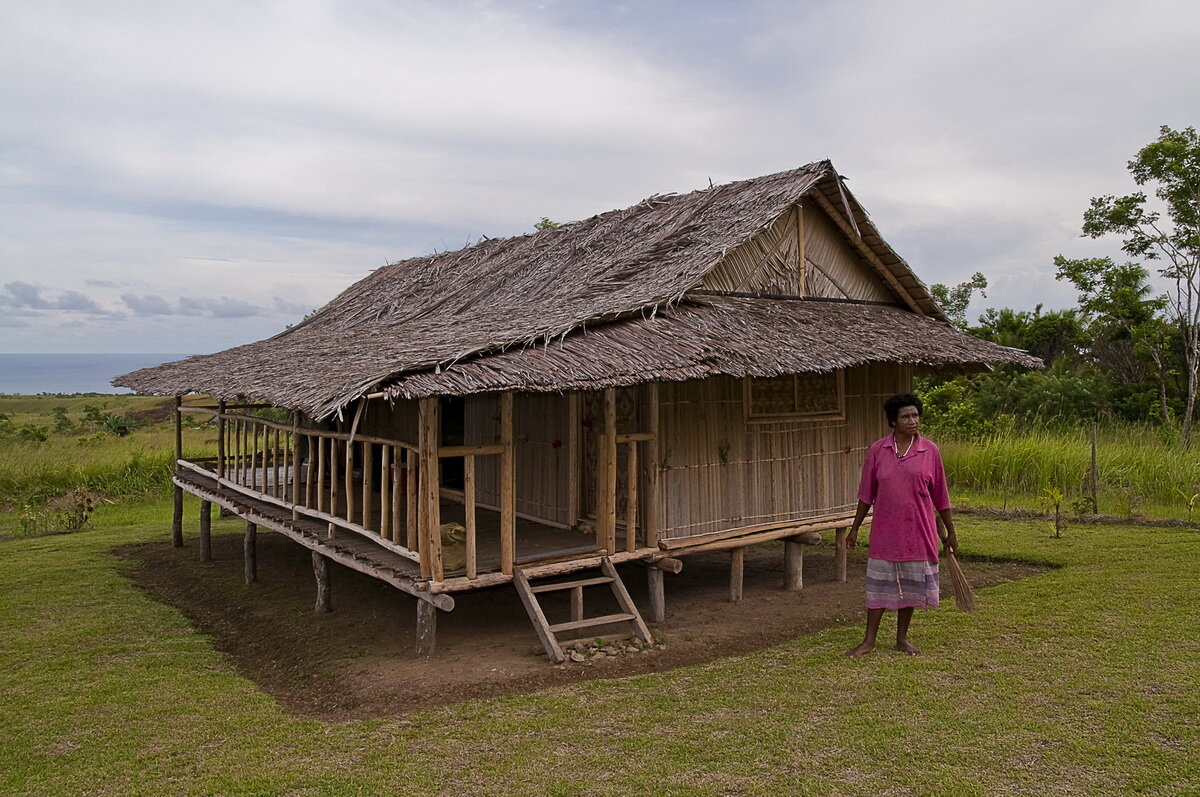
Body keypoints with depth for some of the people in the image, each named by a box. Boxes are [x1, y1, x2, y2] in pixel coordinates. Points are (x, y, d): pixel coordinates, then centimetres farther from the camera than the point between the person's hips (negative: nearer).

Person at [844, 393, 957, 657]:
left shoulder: (929, 451, -1)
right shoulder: (877, 450, -1)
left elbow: (940, 495, 5)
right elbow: (866, 494, 5)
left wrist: (950, 532, 8)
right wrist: (855, 528, 7)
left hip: (917, 531, 0)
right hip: (884, 531, 0)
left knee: (910, 585, 9)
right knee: (878, 584, 5)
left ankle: (902, 638, 25)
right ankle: (869, 640, 14)